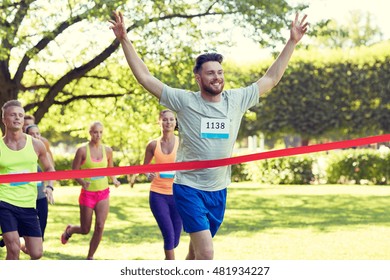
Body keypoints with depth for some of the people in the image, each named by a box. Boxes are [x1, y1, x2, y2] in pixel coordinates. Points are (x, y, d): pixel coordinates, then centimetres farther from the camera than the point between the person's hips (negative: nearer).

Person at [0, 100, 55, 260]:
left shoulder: (36, 145, 5)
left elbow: (49, 168, 18)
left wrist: (49, 187, 0)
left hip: (28, 204, 3)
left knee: (37, 253, 1)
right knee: (14, 249, -17)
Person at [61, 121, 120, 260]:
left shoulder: (107, 150, 3)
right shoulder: (82, 150, -8)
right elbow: (74, 172, -5)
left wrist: (114, 180, -5)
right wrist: (82, 182, -24)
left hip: (103, 193, 3)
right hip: (87, 193, -3)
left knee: (100, 226, -10)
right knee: (85, 230, 5)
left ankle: (90, 257, 5)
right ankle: (69, 230, 41)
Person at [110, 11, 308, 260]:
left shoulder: (236, 100, 3)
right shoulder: (185, 101, -7)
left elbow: (271, 79, 10)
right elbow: (145, 77, -7)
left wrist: (292, 42, 7)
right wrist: (125, 40, -13)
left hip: (219, 190, 5)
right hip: (189, 188, -5)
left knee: (196, 253, 16)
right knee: (206, 253, -17)